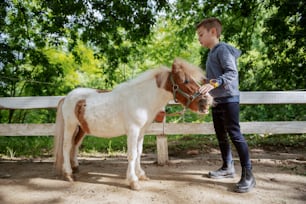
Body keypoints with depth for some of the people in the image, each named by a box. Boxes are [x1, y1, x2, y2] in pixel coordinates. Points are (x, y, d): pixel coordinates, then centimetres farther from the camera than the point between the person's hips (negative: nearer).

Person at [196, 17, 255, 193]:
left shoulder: (223, 49, -10)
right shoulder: (211, 53, 17)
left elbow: (232, 72, -22)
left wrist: (213, 83, -33)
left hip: (229, 98, -9)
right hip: (216, 100, 10)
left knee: (235, 134, -9)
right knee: (221, 135, 13)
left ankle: (248, 175, 0)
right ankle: (228, 167, 26)